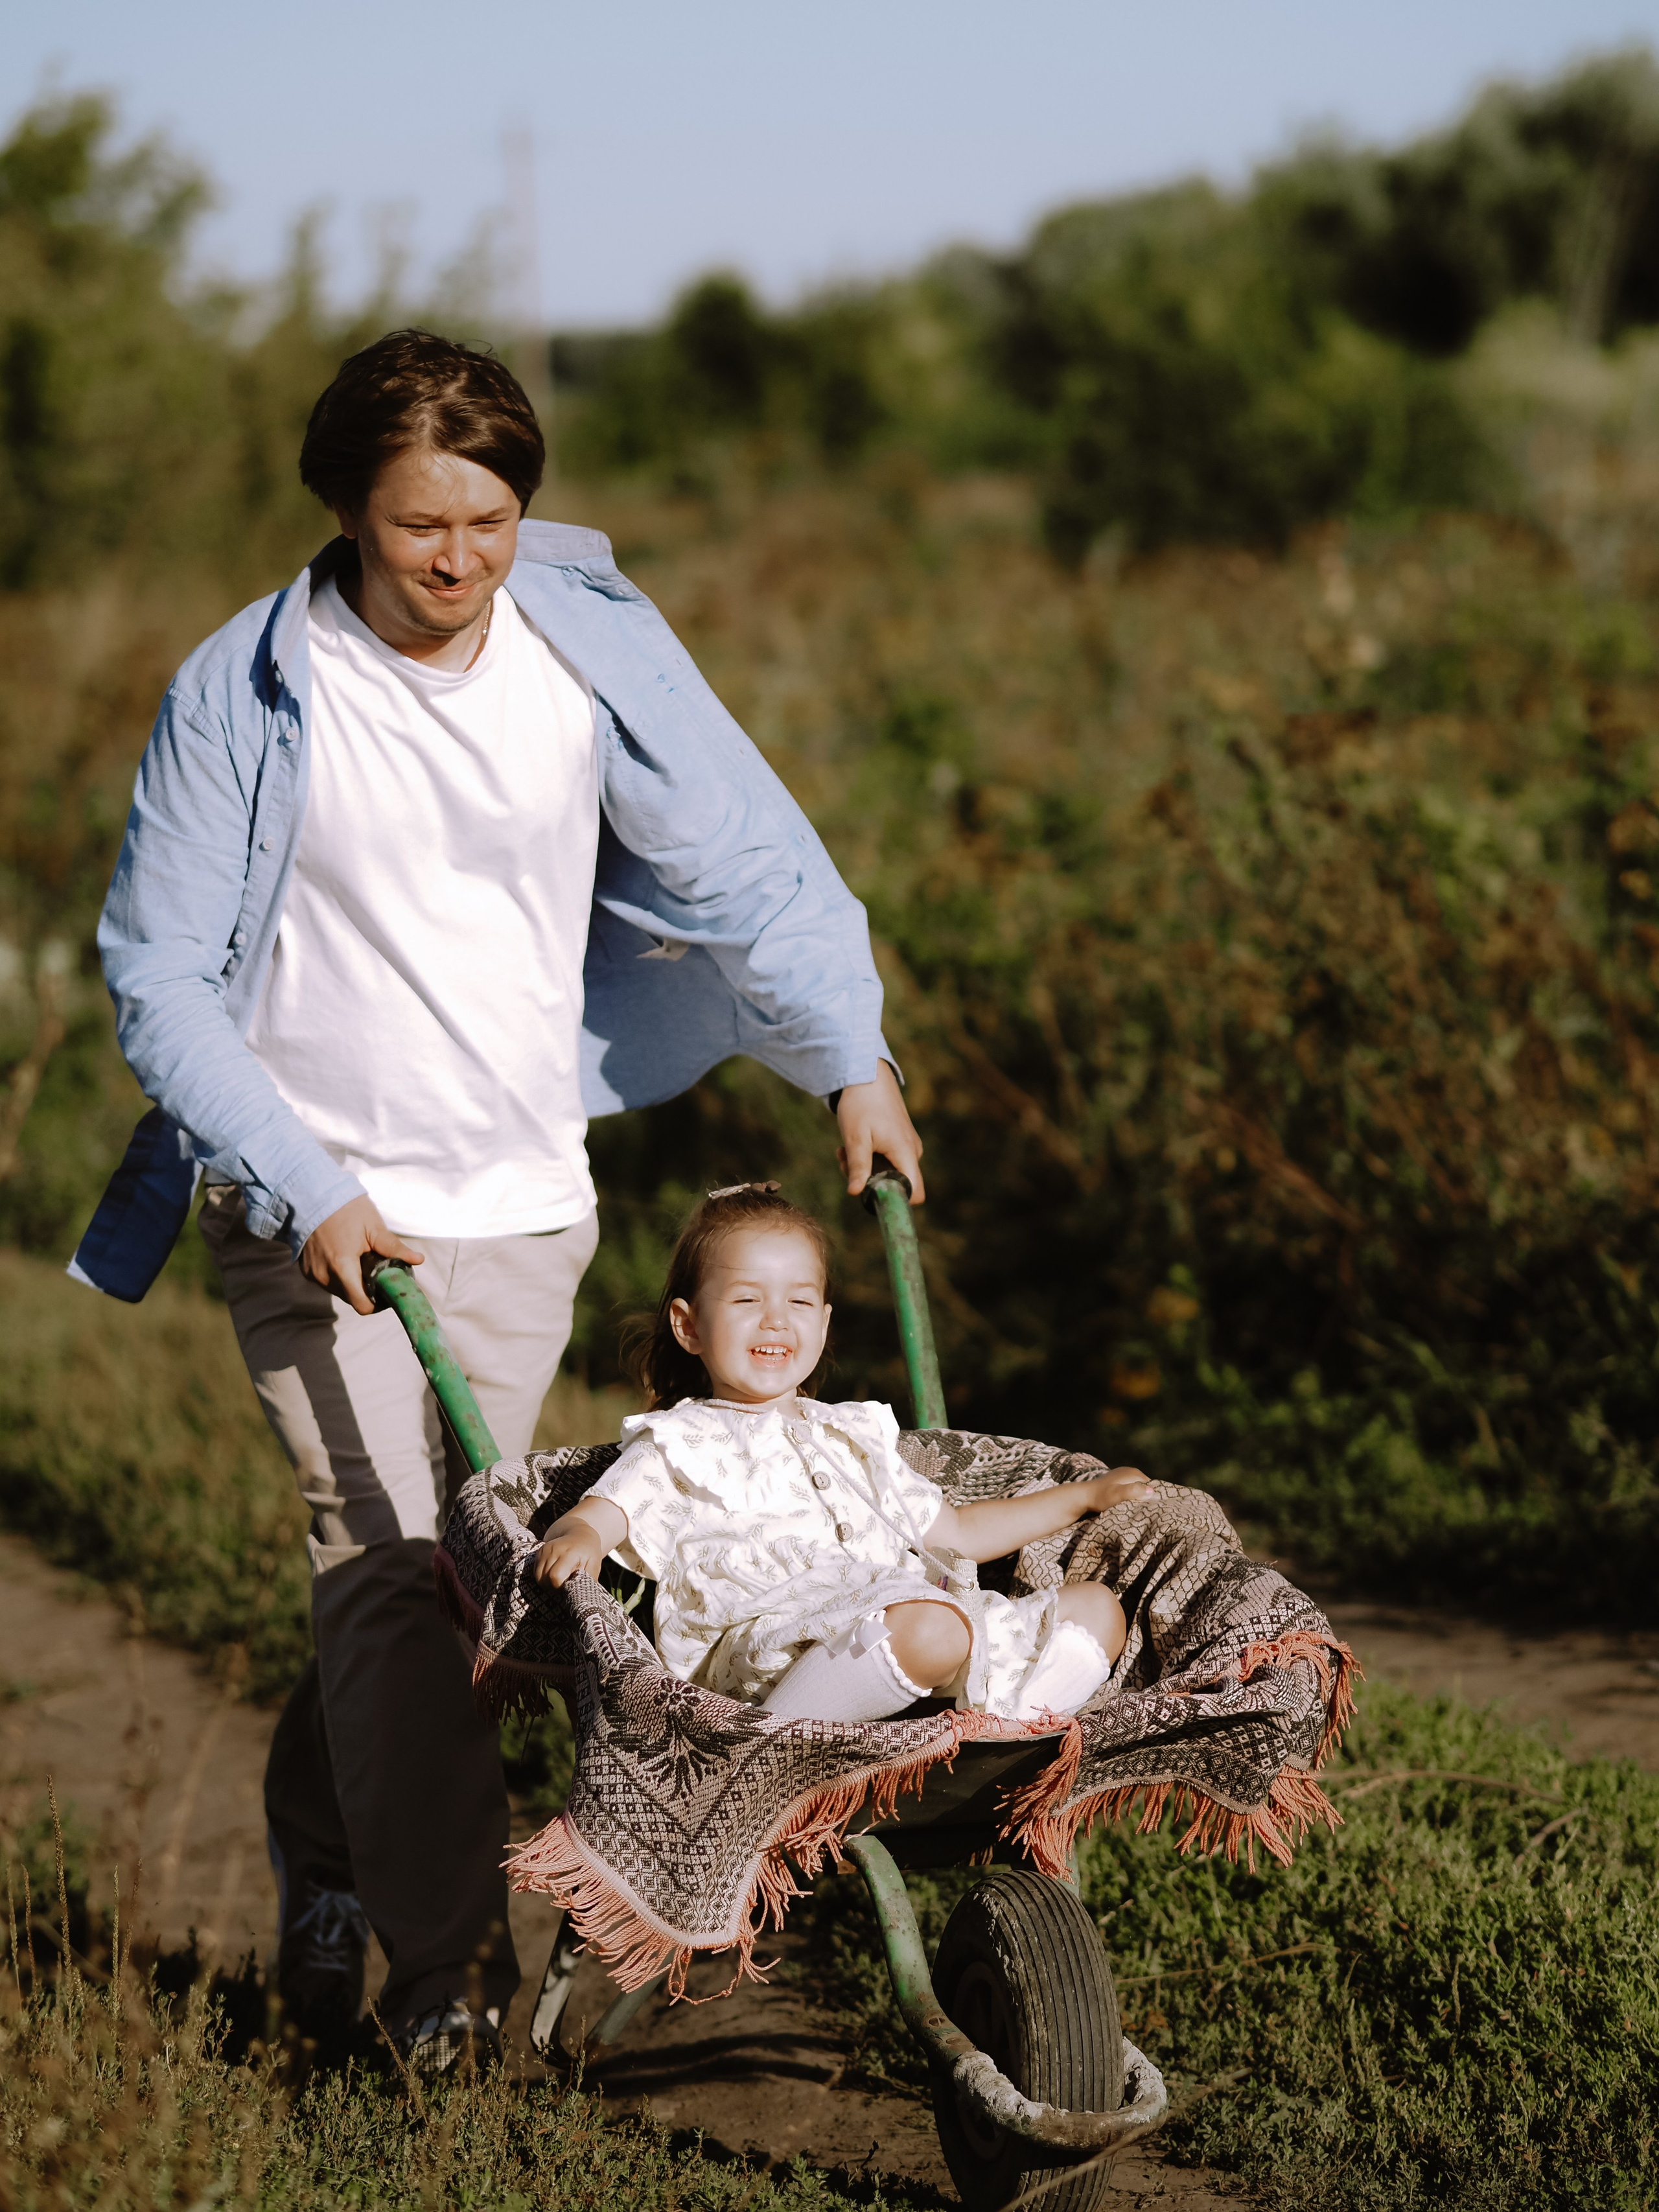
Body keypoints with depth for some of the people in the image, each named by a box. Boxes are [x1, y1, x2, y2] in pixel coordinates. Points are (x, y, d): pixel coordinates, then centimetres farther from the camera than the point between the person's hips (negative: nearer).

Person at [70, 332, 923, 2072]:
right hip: (310, 1203, -3)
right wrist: (306, 1193, -15)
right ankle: (451, 1968, -9)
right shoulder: (242, 692, -12)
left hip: (520, 1203, 3)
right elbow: (158, 972, -8)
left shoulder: (591, 643, -5)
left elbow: (734, 851, 6)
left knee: (448, 1562, 9)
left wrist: (848, 1054, -2)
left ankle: (322, 1867, 33)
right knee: (389, 1566, -14)